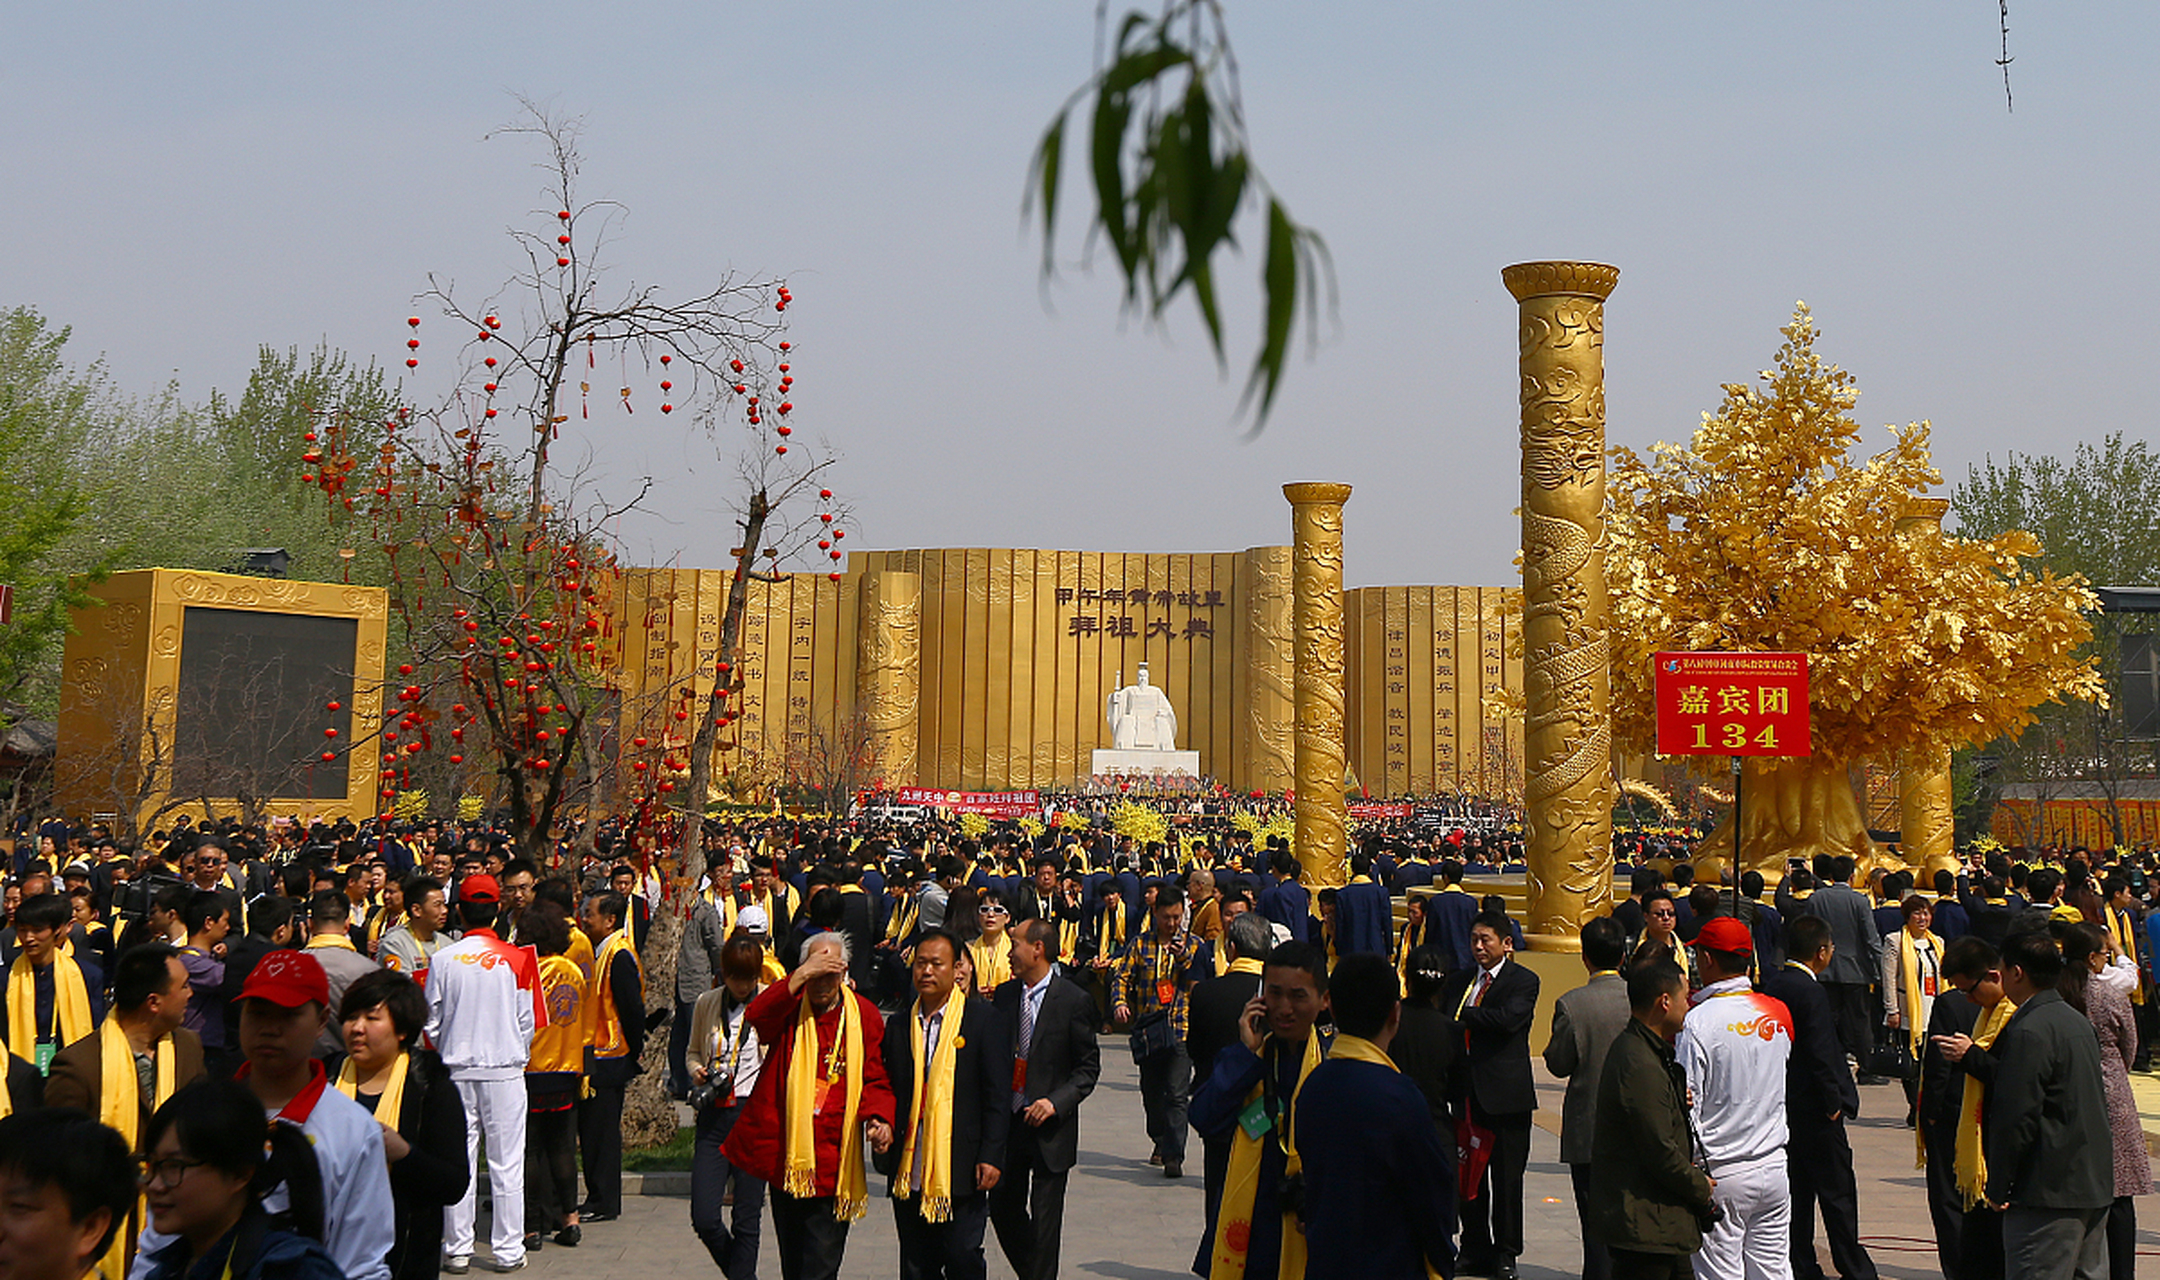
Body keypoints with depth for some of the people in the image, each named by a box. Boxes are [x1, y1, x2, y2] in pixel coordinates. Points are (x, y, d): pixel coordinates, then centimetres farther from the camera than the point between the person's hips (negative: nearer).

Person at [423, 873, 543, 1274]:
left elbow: (431, 1021, 1)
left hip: (457, 1070, 1)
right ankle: (508, 1250, 8)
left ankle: (457, 1250, 12)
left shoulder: (443, 960, -5)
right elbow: (527, 1019, -1)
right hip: (504, 1069, -1)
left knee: (458, 1160, 8)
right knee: (506, 1162, 5)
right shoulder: (515, 959, -6)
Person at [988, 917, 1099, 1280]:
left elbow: (1088, 1067, -5)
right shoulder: (1005, 994, 5)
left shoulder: (1073, 1000, -9)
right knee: (1003, 1207, 13)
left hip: (1049, 1126, -5)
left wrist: (1056, 1102, -18)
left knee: (1044, 1219, 2)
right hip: (1008, 1120, 5)